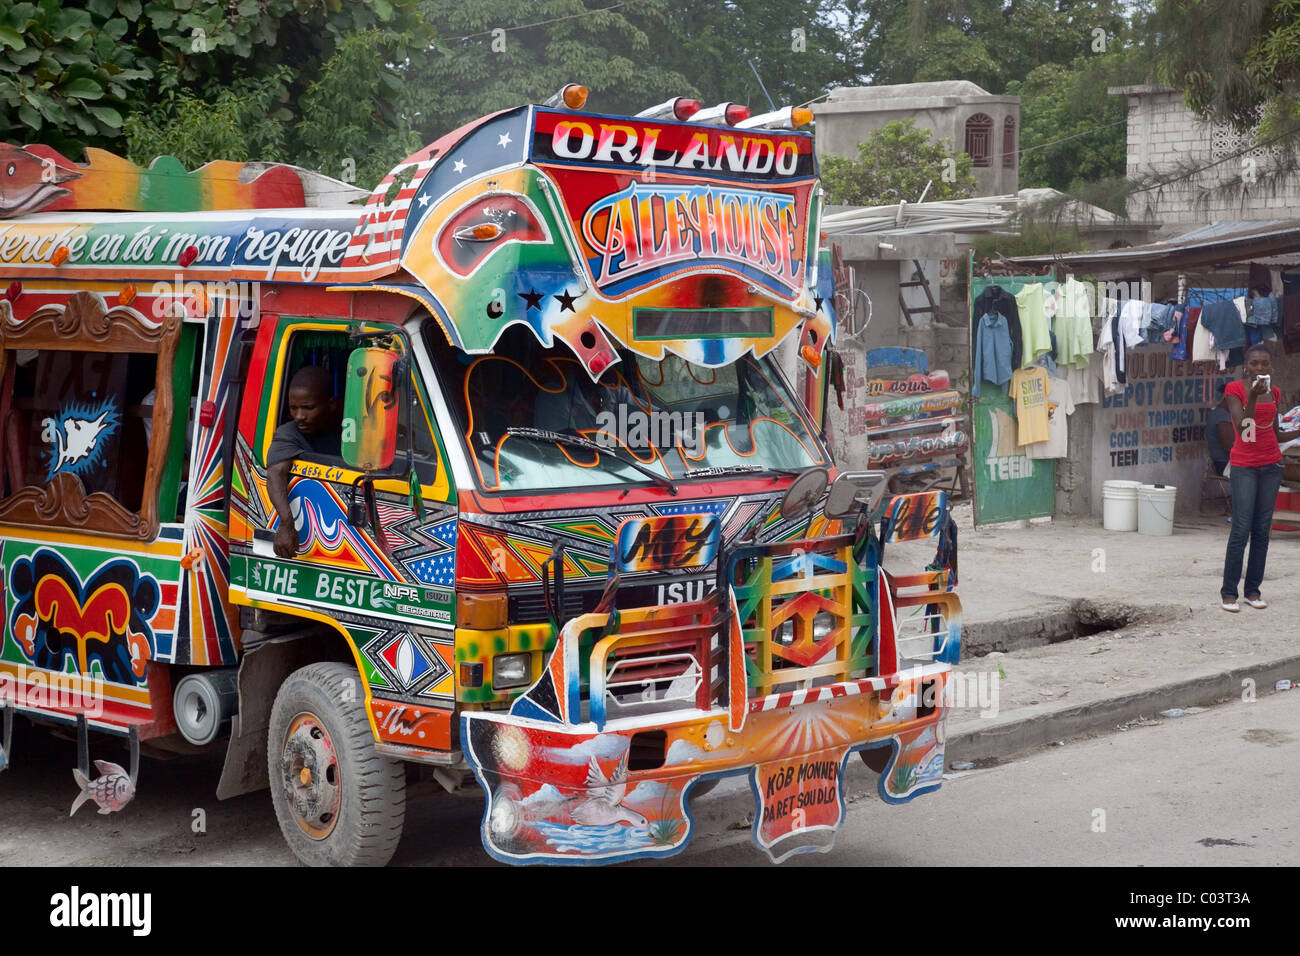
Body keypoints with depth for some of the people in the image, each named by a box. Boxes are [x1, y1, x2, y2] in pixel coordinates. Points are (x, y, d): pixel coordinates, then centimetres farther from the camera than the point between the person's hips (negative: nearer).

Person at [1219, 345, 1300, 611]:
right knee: (1241, 529, -10)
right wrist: (1253, 396, -29)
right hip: (1244, 466, -5)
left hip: (1271, 466, 5)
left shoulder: (1273, 392, 10)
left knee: (1262, 530, 4)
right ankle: (1229, 592, -4)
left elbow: (1275, 434, 17)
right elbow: (1241, 426, -19)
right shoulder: (1235, 389, -6)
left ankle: (1253, 590, 9)